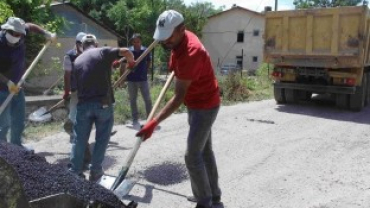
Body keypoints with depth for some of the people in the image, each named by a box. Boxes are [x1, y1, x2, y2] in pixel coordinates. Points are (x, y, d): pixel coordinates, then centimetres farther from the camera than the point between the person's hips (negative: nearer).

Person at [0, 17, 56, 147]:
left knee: (19, 120, 16)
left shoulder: (20, 34, -6)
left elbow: (30, 26, 15)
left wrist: (47, 34, 6)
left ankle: (16, 145, 30)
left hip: (17, 86, 7)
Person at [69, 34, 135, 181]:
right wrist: (131, 62, 15)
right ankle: (95, 171, 17)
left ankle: (74, 172, 20)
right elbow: (126, 51, -5)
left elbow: (75, 84, 17)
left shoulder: (77, 61, 15)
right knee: (102, 139, 11)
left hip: (83, 104, 3)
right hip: (103, 103, -3)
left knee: (80, 140, 13)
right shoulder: (103, 52, 2)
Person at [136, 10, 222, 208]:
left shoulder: (190, 53, -32)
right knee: (205, 150, 17)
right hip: (197, 104, 10)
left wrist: (154, 122, -36)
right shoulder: (182, 38, -3)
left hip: (204, 107, -10)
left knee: (192, 156, -6)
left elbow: (179, 97, -33)